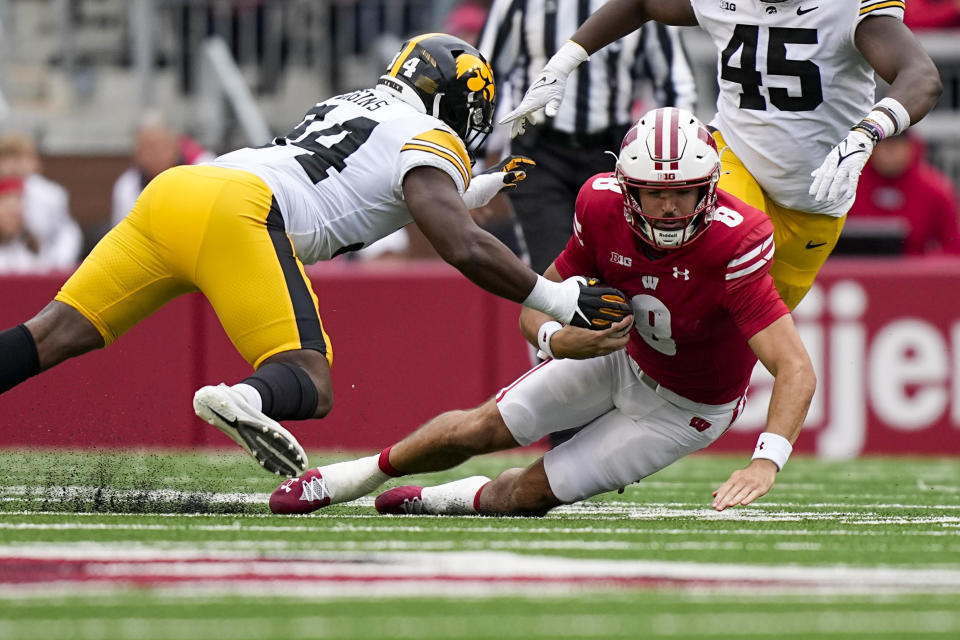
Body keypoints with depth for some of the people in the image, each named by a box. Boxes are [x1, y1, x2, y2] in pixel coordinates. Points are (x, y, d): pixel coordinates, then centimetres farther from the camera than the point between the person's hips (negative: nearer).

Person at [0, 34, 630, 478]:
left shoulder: (349, 106, 33)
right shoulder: (429, 141, 9)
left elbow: (402, 198, 51)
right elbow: (465, 249, -4)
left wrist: (489, 185, 55)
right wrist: (562, 301, 4)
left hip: (173, 189, 8)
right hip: (235, 211, -8)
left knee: (55, 335, 3)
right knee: (310, 389, -12)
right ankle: (242, 400, -47)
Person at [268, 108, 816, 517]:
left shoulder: (732, 246, -39)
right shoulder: (603, 206, -23)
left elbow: (796, 368, -42)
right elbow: (536, 308, -11)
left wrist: (768, 460, -57)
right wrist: (559, 340, -35)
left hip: (688, 406, -4)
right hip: (622, 354, 4)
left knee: (530, 494, -5)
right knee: (483, 428, 4)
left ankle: (454, 499, 29)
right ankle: (358, 475, 32)